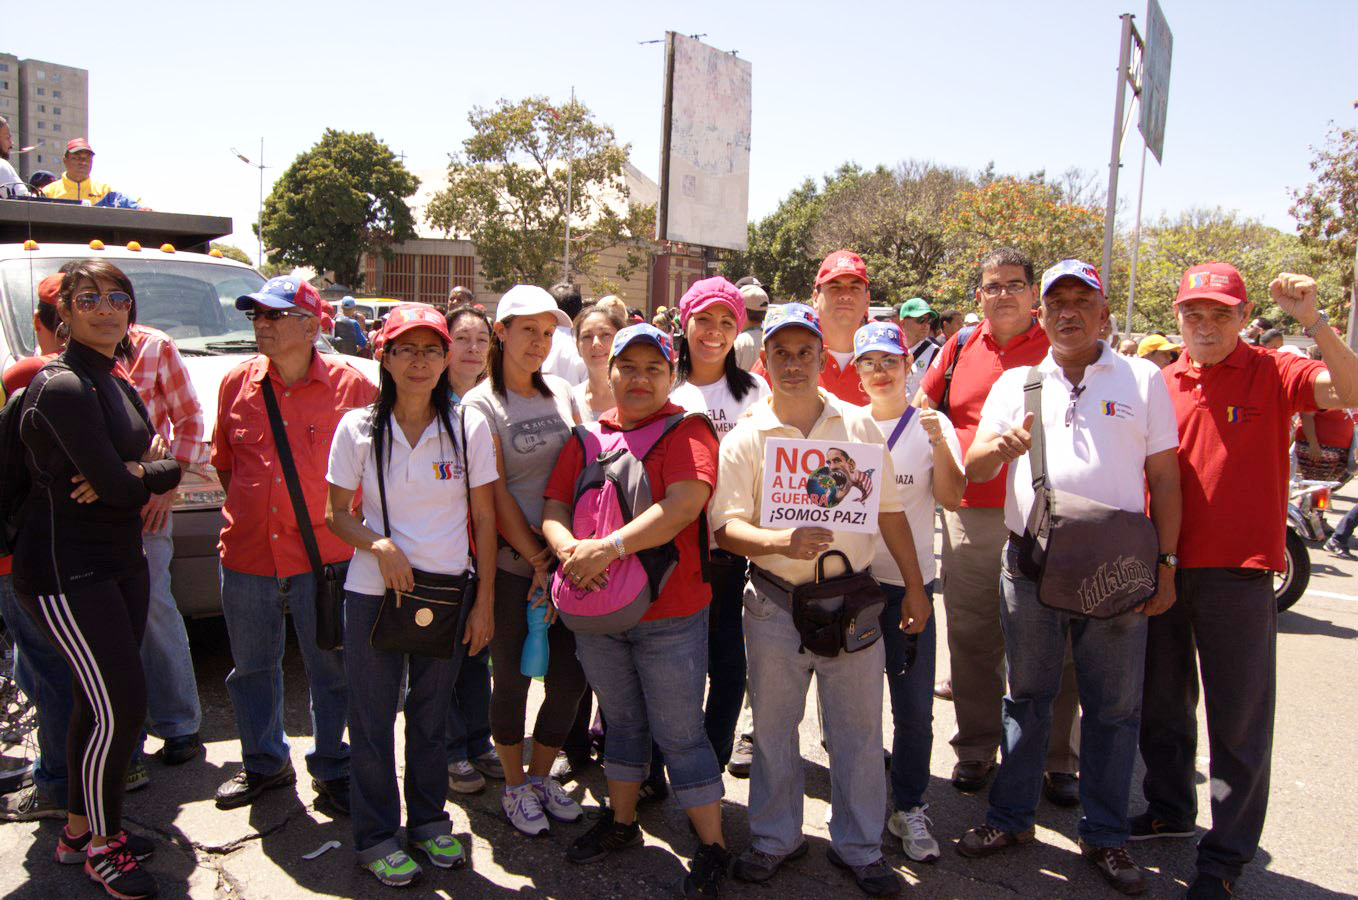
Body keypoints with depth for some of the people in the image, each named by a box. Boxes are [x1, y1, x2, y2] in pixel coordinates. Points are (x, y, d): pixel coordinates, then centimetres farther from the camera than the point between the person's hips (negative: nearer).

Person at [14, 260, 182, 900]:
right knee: (120, 704, -6)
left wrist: (131, 474, -12)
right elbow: (115, 484, -21)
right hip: (65, 568, -9)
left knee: (102, 702, 15)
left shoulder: (115, 384, 13)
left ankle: (79, 829, 30)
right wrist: (151, 471, -1)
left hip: (119, 560, 9)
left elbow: (163, 462, 9)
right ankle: (99, 846, 13)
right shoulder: (63, 386, -16)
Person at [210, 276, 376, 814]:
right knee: (252, 668, 18)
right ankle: (264, 763, 38)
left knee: (332, 669, 7)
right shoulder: (237, 383, 4)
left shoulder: (351, 385, -7)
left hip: (325, 552, -4)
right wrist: (247, 510, 10)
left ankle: (332, 770, 26)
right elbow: (223, 461, 17)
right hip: (247, 550, 4)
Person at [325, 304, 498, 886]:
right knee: (372, 720, 7)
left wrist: (485, 599, -2)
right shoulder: (358, 427, -3)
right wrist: (379, 545, -17)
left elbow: (484, 519, 1)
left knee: (431, 714, 15)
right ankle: (377, 836, 27)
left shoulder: (469, 427, -3)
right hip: (372, 593, 0)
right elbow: (337, 514, 2)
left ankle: (428, 821, 35)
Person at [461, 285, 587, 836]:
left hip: (566, 557, 5)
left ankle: (541, 775, 28)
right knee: (512, 678, 7)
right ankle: (515, 786, 26)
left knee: (569, 675, 6)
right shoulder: (481, 405, -6)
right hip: (511, 562, -4)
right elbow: (496, 494, -10)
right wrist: (537, 561, -12)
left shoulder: (560, 392, 9)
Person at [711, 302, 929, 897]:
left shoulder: (859, 425, 4)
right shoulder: (745, 438, -2)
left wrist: (914, 588, 8)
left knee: (859, 729, 8)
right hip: (775, 605, -1)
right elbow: (726, 526, -9)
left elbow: (890, 510, 9)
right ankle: (775, 838, 31)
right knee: (772, 726, 11)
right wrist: (783, 542, -27)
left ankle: (858, 846, 27)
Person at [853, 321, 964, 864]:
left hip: (909, 580, -2)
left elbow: (951, 498, -9)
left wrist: (939, 443, -21)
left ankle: (909, 807, 18)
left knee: (914, 705, 1)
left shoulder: (931, 425, 1)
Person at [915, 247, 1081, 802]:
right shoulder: (960, 347, 10)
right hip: (970, 515, 3)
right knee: (972, 639, 11)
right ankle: (976, 749, 25)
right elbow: (923, 405, 21)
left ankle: (1059, 761, 17)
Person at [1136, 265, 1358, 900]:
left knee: (1239, 721, 4)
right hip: (1163, 568, 4)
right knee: (1161, 703, 17)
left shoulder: (1271, 375, -2)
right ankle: (1169, 809, 37)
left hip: (1239, 573, -4)